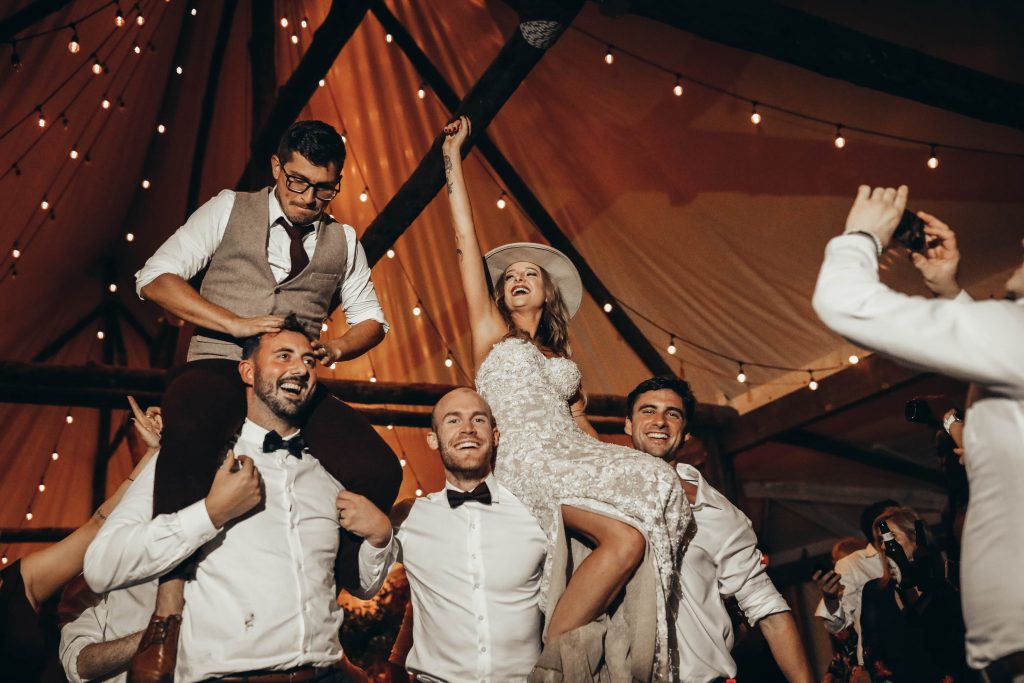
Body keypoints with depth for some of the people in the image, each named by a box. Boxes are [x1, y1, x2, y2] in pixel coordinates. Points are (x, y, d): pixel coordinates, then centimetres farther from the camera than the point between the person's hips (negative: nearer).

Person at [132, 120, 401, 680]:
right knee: (188, 433, -42)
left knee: (379, 472, -24)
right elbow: (155, 278, 1)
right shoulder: (229, 209, 11)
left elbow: (371, 319, 22)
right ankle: (169, 609, -34)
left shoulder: (342, 240, 20)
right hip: (218, 367, -3)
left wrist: (336, 348, -2)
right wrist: (236, 323, -13)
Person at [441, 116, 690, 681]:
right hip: (528, 461, -5)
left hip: (576, 461, 5)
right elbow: (466, 242, 12)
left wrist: (615, 464, 5)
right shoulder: (490, 332, 18)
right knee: (627, 536, -29)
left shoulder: (562, 360, 30)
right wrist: (453, 157, 14)